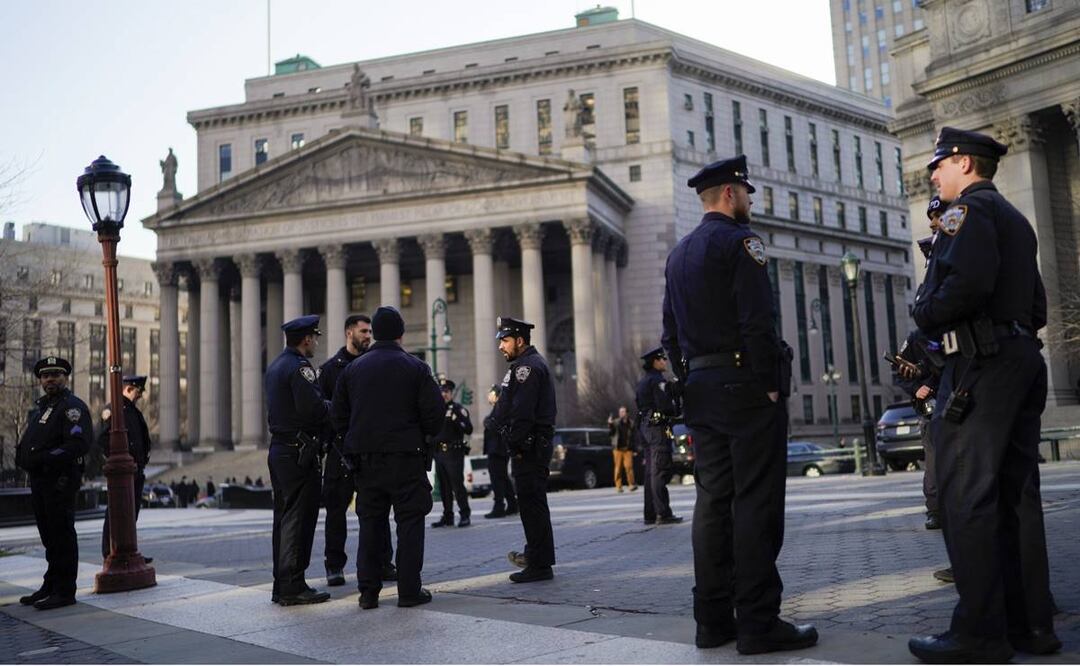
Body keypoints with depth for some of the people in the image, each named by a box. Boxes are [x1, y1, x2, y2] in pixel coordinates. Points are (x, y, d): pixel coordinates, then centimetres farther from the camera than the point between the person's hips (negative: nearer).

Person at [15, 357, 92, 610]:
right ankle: (50, 586, 27)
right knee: (49, 536, 17)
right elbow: (24, 444, 20)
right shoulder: (39, 408, 20)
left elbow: (79, 444, -22)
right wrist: (23, 457, -1)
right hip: (39, 481, 9)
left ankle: (64, 592, 1)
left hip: (61, 481, -9)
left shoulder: (73, 407, -9)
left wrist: (42, 458, -24)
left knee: (62, 535, -5)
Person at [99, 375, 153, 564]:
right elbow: (103, 440, -19)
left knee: (133, 510, 13)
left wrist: (142, 462, 17)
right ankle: (110, 554, 3)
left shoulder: (132, 410, 18)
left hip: (136, 471, 9)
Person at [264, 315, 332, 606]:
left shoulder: (274, 367, 17)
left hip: (278, 449, 10)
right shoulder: (300, 367, -14)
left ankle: (281, 587, 19)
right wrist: (332, 406, -3)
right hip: (299, 453, -10)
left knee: (284, 518, 13)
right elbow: (313, 409, -22)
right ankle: (293, 587, -1)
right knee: (299, 519, -5)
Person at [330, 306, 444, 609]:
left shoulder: (353, 369, 6)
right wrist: (424, 435, 11)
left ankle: (368, 591, 12)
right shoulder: (415, 368, -5)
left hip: (365, 459, 4)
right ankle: (409, 590, 5)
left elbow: (338, 416, 7)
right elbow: (435, 413, -9)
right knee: (409, 522, 4)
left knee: (370, 524, 11)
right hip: (406, 457, -3)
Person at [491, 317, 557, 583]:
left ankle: (540, 565, -2)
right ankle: (534, 554, 33)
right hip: (534, 446, 11)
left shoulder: (527, 367, -15)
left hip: (528, 447, -11)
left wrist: (517, 446, -22)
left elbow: (522, 412, -22)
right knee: (532, 502, 20)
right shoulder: (531, 364, 20)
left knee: (531, 503, -7)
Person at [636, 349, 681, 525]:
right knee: (660, 471, -10)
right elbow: (665, 405, -19)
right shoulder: (657, 380, -11)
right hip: (658, 427, -9)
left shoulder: (642, 383, 19)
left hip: (645, 428, 9)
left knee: (651, 471, 10)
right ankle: (663, 513, -11)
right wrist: (678, 411, -1)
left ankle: (650, 514, 12)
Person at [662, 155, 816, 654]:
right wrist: (769, 384, -13)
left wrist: (690, 385, 17)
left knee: (712, 501, 7)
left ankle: (713, 620, 10)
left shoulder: (678, 253, 18)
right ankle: (758, 622, -2)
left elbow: (671, 334, 17)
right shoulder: (739, 240, -6)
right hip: (745, 387, -8)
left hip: (701, 389, 8)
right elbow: (758, 320, -17)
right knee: (756, 503, -5)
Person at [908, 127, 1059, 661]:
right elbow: (1036, 306, 23)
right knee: (1016, 495, 11)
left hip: (980, 365, -10)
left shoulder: (969, 208, -5)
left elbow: (967, 281, -23)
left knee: (966, 498, -8)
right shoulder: (1015, 219, 24)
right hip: (1024, 358, 10)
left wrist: (923, 315, -8)